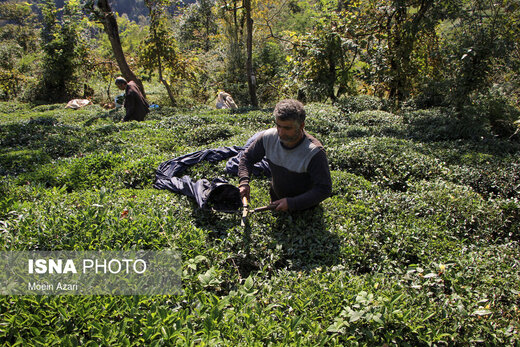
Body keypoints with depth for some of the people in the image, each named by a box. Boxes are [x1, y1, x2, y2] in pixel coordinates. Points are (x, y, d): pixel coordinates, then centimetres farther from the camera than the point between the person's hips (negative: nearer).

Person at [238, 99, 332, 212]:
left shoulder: (315, 153, -30)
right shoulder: (268, 137, -16)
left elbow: (324, 189, -26)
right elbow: (248, 158, 0)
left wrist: (291, 203, -31)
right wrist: (244, 182, -19)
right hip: (276, 202, 2)